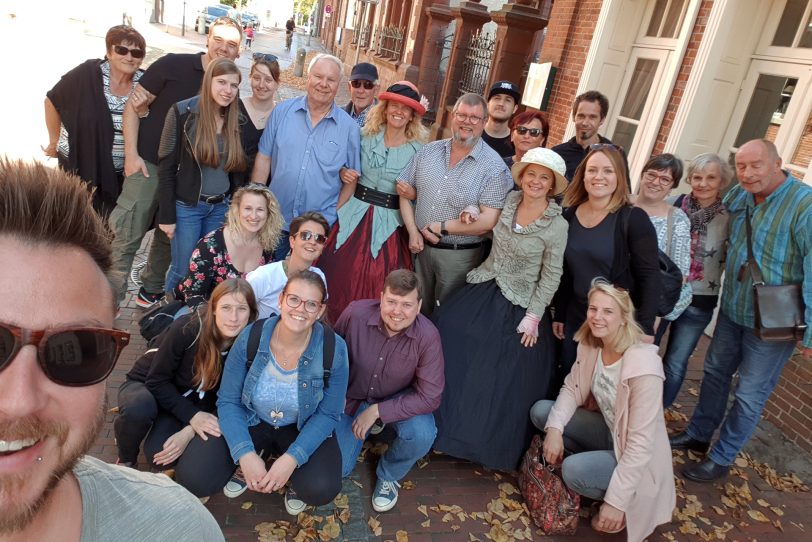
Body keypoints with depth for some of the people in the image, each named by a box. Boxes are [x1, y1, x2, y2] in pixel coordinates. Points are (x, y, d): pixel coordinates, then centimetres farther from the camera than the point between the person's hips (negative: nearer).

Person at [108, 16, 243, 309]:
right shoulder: (173, 65, -9)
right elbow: (134, 107, -5)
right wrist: (131, 154, -11)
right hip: (148, 164, -3)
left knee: (169, 236, 16)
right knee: (128, 235, 0)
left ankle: (152, 288, 37)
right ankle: (111, 299, 14)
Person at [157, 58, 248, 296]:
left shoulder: (237, 119, 2)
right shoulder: (183, 113, -11)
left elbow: (238, 168, 8)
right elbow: (166, 166, -9)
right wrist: (167, 215, -11)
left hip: (221, 207, 4)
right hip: (187, 206, -4)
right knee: (183, 269, 6)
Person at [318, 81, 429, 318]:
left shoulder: (418, 150, -4)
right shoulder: (367, 138, 4)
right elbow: (352, 179, 8)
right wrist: (334, 212, 4)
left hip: (389, 222, -3)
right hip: (355, 215, 3)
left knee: (373, 283, 0)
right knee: (338, 272, 5)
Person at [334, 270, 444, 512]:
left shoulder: (427, 336, -28)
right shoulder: (356, 313, -26)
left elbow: (429, 397, -24)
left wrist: (377, 411, -26)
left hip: (400, 401, -1)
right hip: (351, 398, 1)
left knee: (422, 434, -30)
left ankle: (388, 476, 4)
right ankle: (363, 428, 29)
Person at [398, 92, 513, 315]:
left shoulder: (494, 167, -13)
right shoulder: (428, 151, 2)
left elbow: (488, 221, -19)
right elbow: (404, 191, 7)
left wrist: (440, 227, -16)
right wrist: (413, 232, -6)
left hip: (460, 256, -4)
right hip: (421, 247, 4)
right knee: (416, 309, 22)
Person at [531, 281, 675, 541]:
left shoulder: (643, 365, -31)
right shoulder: (590, 346, -9)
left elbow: (641, 444, -29)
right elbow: (571, 389, 1)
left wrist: (616, 501, -27)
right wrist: (554, 428, -19)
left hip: (634, 459, -7)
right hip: (608, 432, 7)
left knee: (574, 470, -31)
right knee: (540, 411, -5)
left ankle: (627, 505, -1)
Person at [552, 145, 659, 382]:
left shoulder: (634, 219, -13)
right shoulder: (569, 216, 1)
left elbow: (650, 276, -12)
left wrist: (645, 327, -15)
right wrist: (559, 314, 11)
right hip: (575, 318, 4)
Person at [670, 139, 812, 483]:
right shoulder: (737, 196, -3)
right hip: (732, 308, 7)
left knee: (750, 395, 8)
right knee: (715, 372, 20)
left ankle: (721, 460, 24)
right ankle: (697, 435, 40)